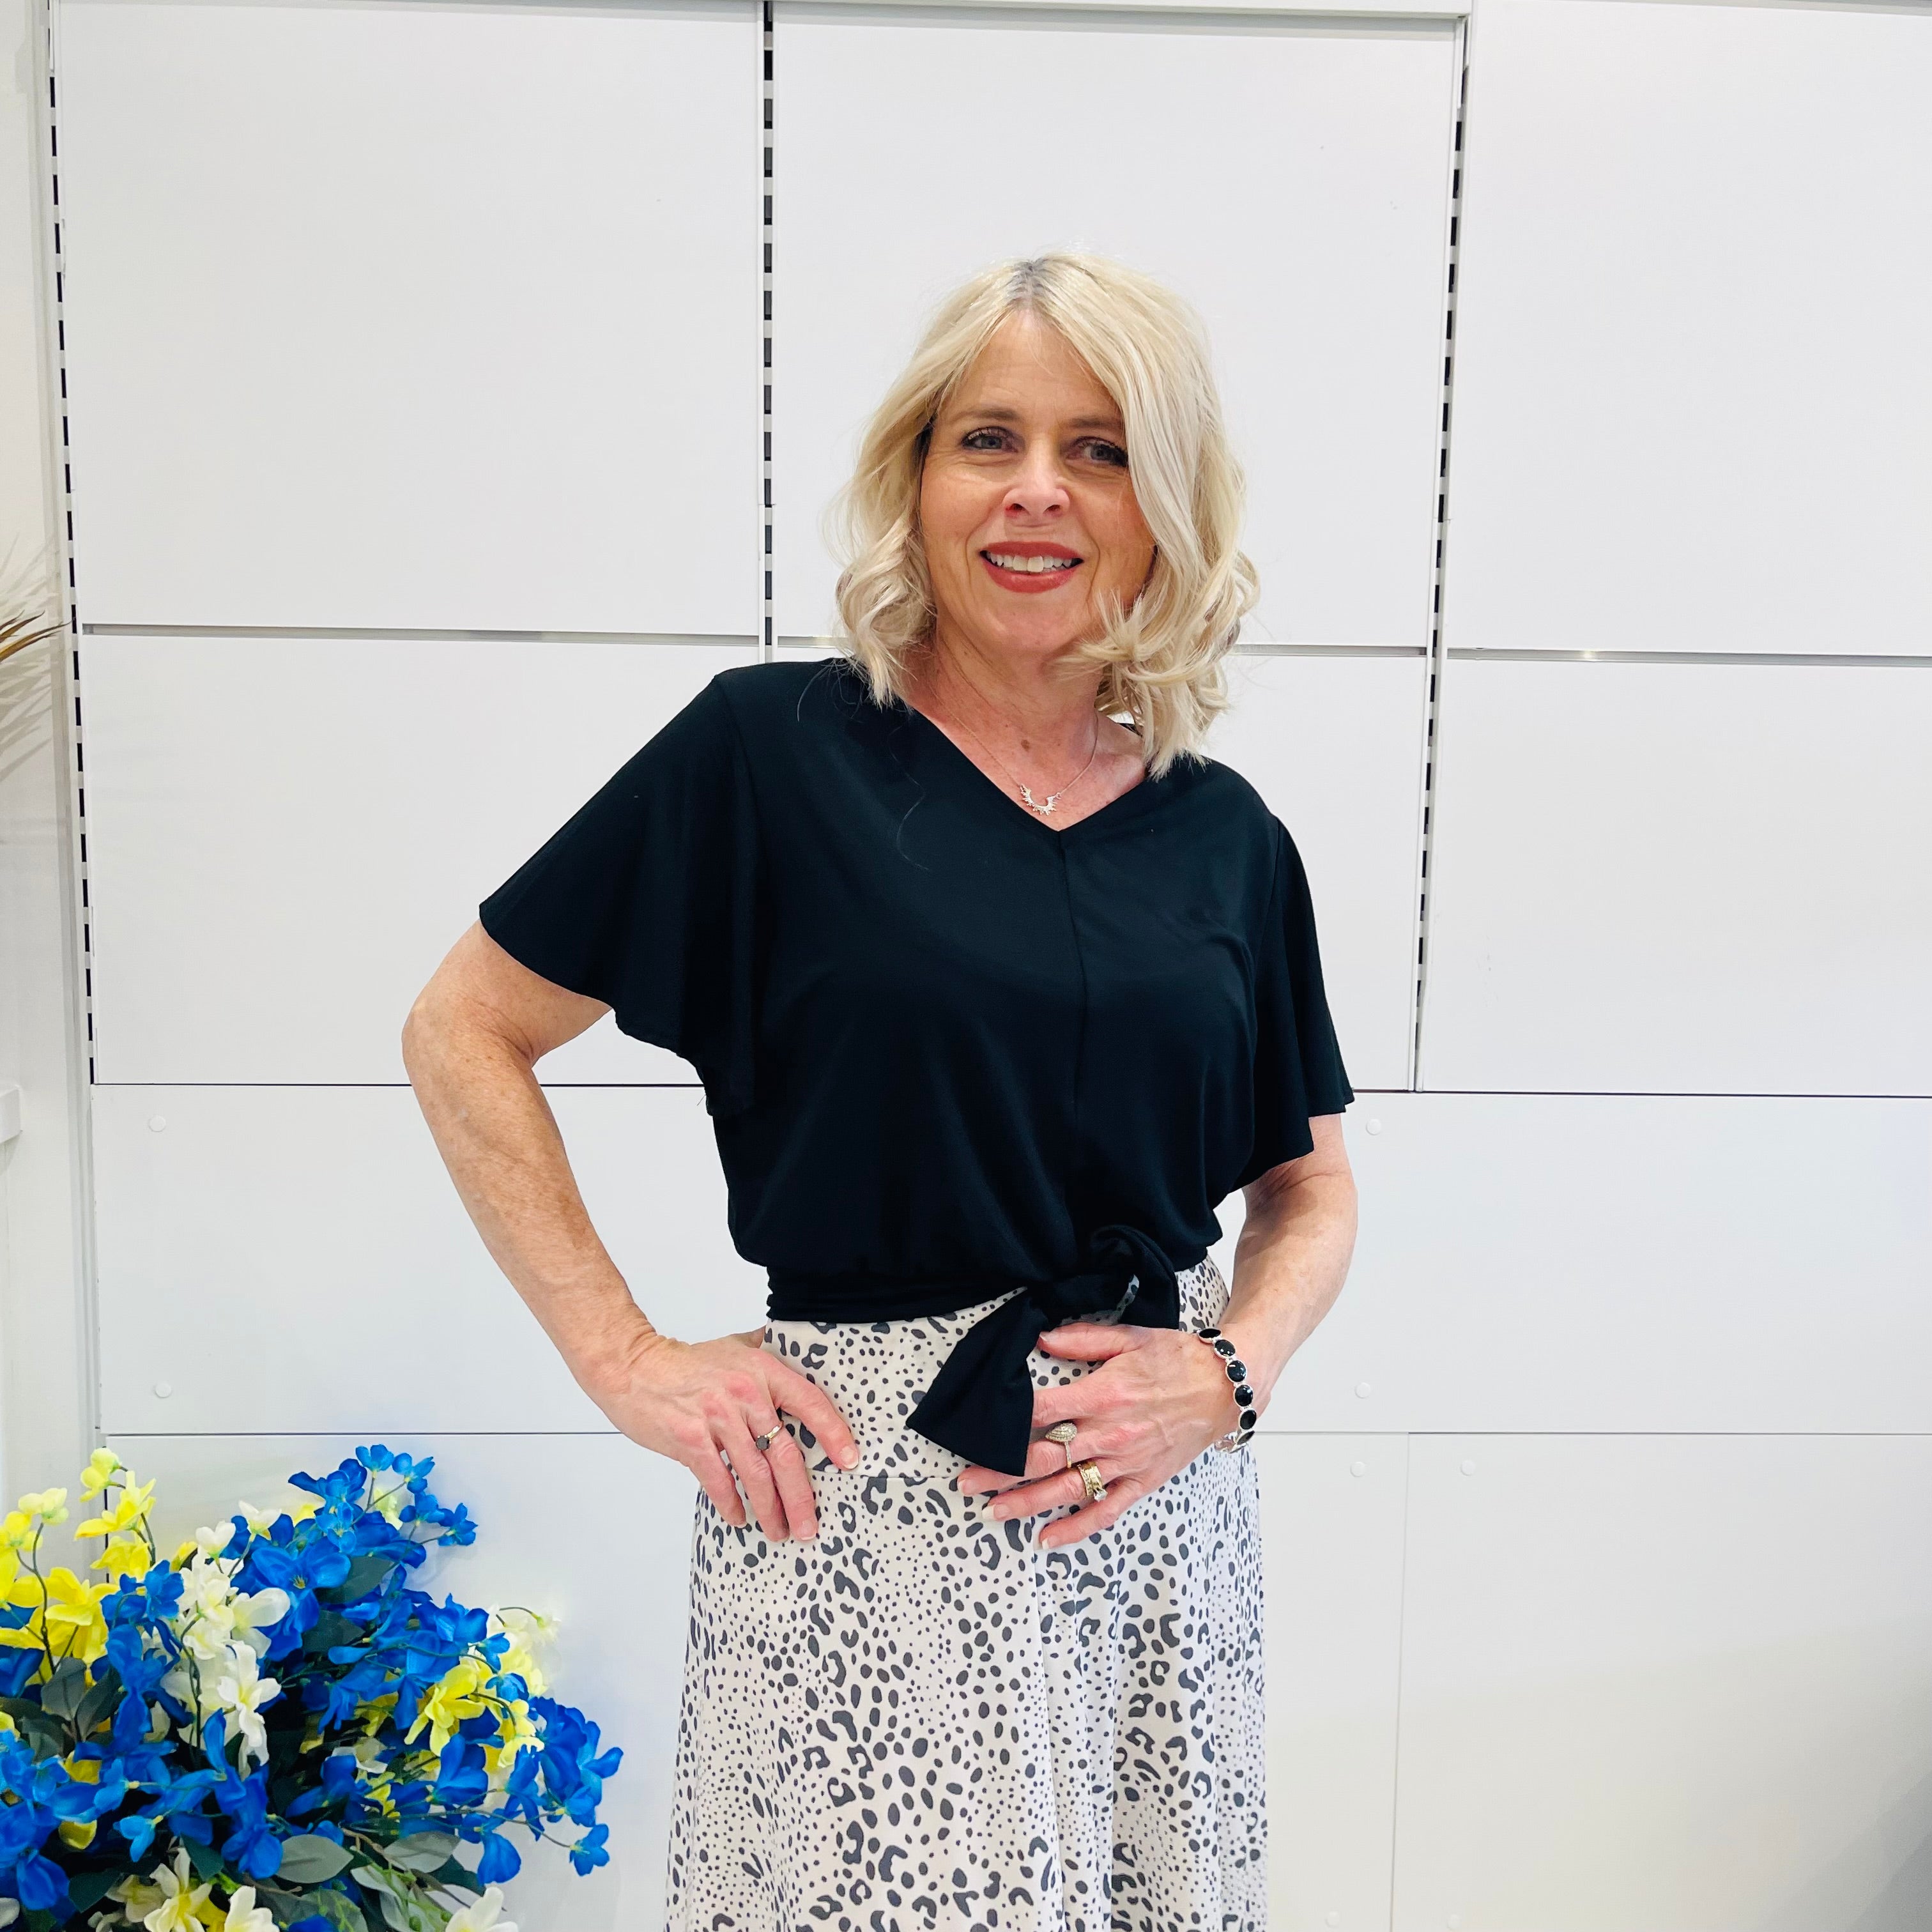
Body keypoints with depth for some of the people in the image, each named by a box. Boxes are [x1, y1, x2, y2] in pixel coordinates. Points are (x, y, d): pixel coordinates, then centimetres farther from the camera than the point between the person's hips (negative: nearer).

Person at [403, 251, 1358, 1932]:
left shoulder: (1224, 835, 3)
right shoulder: (774, 750, -8)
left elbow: (1313, 1182, 13)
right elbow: (463, 1034, -3)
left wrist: (1229, 1374, -5)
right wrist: (624, 1356, -8)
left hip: (1163, 1505, 4)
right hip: (854, 1505, -3)